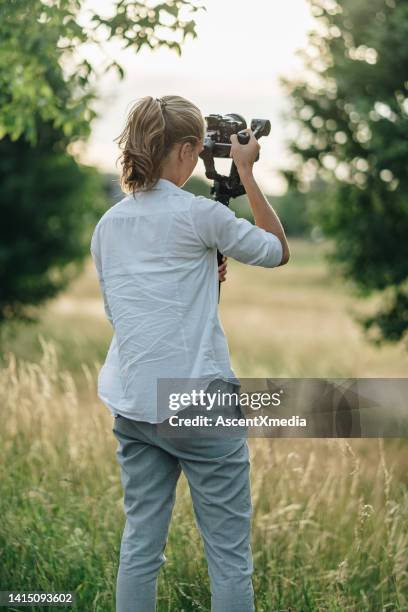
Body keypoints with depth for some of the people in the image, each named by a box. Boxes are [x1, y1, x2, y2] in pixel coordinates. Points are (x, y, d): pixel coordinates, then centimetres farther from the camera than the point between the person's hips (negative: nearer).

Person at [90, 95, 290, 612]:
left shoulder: (107, 225, 9)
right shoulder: (198, 215, -9)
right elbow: (277, 251, 5)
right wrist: (246, 172, 8)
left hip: (131, 404, 6)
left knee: (140, 544, 11)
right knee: (228, 554, 2)